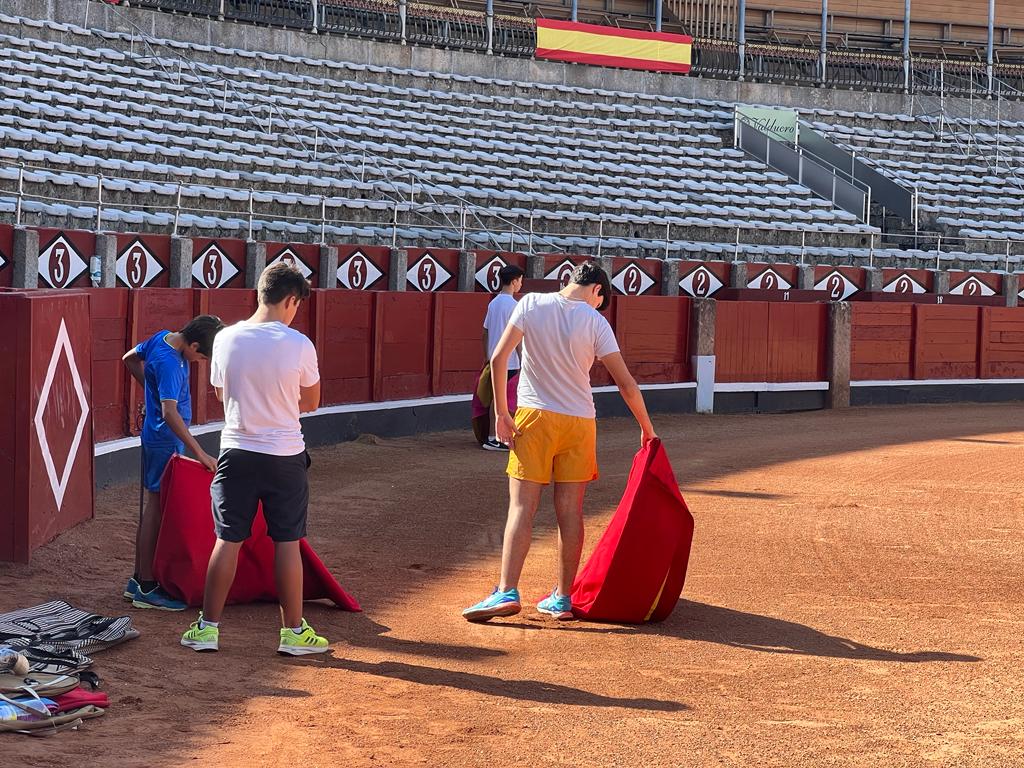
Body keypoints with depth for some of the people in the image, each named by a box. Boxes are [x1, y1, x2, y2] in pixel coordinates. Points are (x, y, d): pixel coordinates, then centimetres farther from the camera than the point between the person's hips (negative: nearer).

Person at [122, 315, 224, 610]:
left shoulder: (162, 338, 3)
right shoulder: (169, 363, -26)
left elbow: (130, 359, 20)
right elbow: (170, 413, -32)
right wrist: (200, 453, -32)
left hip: (155, 438, 10)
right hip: (165, 442, -10)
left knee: (151, 508, 15)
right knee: (157, 510, -5)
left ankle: (139, 580, 22)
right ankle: (147, 589, -1)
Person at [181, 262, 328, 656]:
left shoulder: (226, 339, -5)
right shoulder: (299, 345, -12)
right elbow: (311, 403, 1)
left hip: (237, 451, 2)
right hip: (285, 456, -2)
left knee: (227, 539, 9)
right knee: (287, 542, 7)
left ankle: (208, 627, 13)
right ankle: (293, 631, 13)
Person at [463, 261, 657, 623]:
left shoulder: (532, 304, -1)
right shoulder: (595, 322, -3)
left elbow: (499, 358, -7)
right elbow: (625, 382, -3)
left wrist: (501, 413, -2)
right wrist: (646, 428, 9)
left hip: (535, 417, 0)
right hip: (579, 423, 1)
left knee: (522, 508, -3)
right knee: (570, 512, 7)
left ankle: (507, 592, -15)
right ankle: (562, 598, 12)